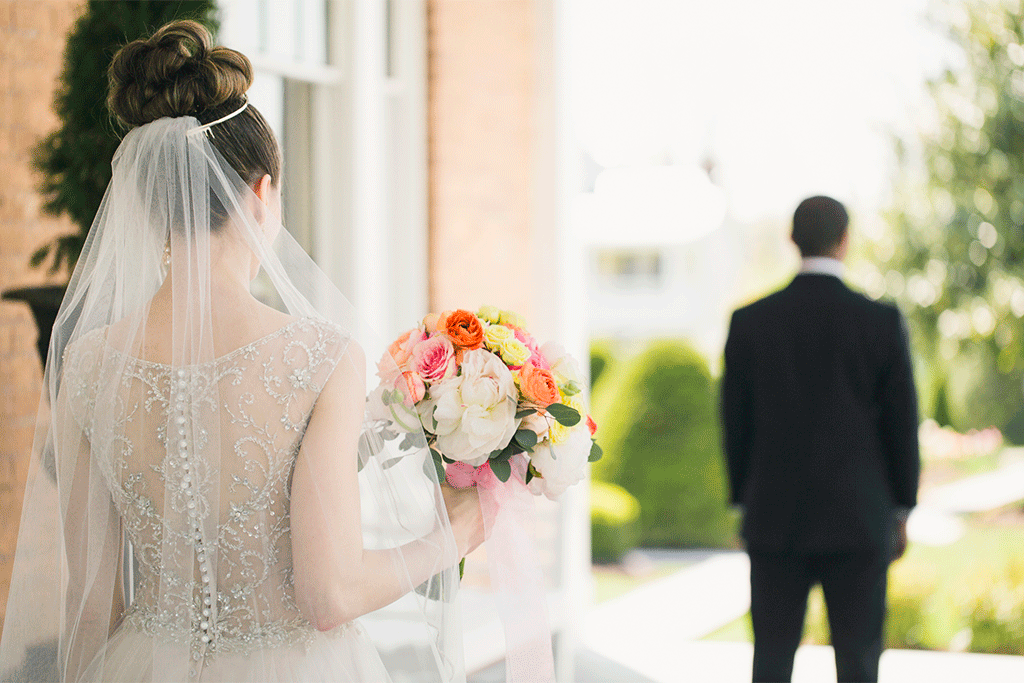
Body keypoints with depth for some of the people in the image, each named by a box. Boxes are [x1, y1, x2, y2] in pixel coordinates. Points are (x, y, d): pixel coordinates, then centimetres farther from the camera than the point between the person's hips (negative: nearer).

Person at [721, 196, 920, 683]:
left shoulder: (750, 323, -2)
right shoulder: (882, 322, -6)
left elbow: (736, 421, 2)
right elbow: (901, 422, -2)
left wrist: (745, 504, 13)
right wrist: (901, 511, 9)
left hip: (776, 519, 1)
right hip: (858, 517, -1)